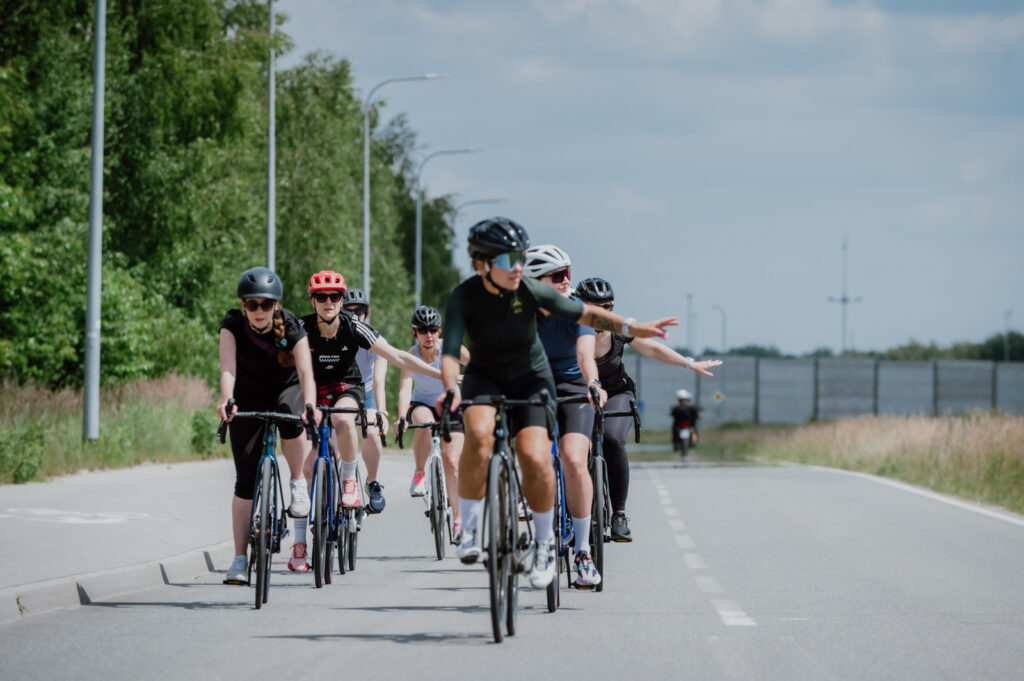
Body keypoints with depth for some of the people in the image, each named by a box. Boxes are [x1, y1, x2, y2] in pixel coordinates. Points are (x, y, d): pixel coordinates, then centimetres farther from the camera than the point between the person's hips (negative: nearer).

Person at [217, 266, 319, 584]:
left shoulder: (291, 328, -24)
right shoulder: (233, 326, -23)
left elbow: (305, 371, -36)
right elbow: (228, 366, -38)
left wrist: (310, 406, -55)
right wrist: (226, 401, -58)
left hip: (286, 391, -1)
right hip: (249, 400, 1)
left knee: (289, 418, -38)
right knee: (246, 480, -8)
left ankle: (298, 484, -15)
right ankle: (240, 559, -3)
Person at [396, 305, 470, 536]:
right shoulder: (411, 354, -19)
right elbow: (405, 387, -30)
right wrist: (401, 417, -45)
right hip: (421, 405, 0)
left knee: (451, 460, -12)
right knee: (425, 422, -37)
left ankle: (457, 517, 1)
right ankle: (419, 474, -18)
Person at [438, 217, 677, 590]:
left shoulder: (531, 291, -18)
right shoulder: (463, 297, -21)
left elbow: (586, 314, -9)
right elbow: (450, 354, -30)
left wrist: (632, 327, -20)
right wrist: (452, 389, -49)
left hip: (530, 378, 0)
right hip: (484, 377, 0)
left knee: (535, 459, -20)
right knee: (479, 433, -33)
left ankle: (544, 541, 5)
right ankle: (469, 527, -19)